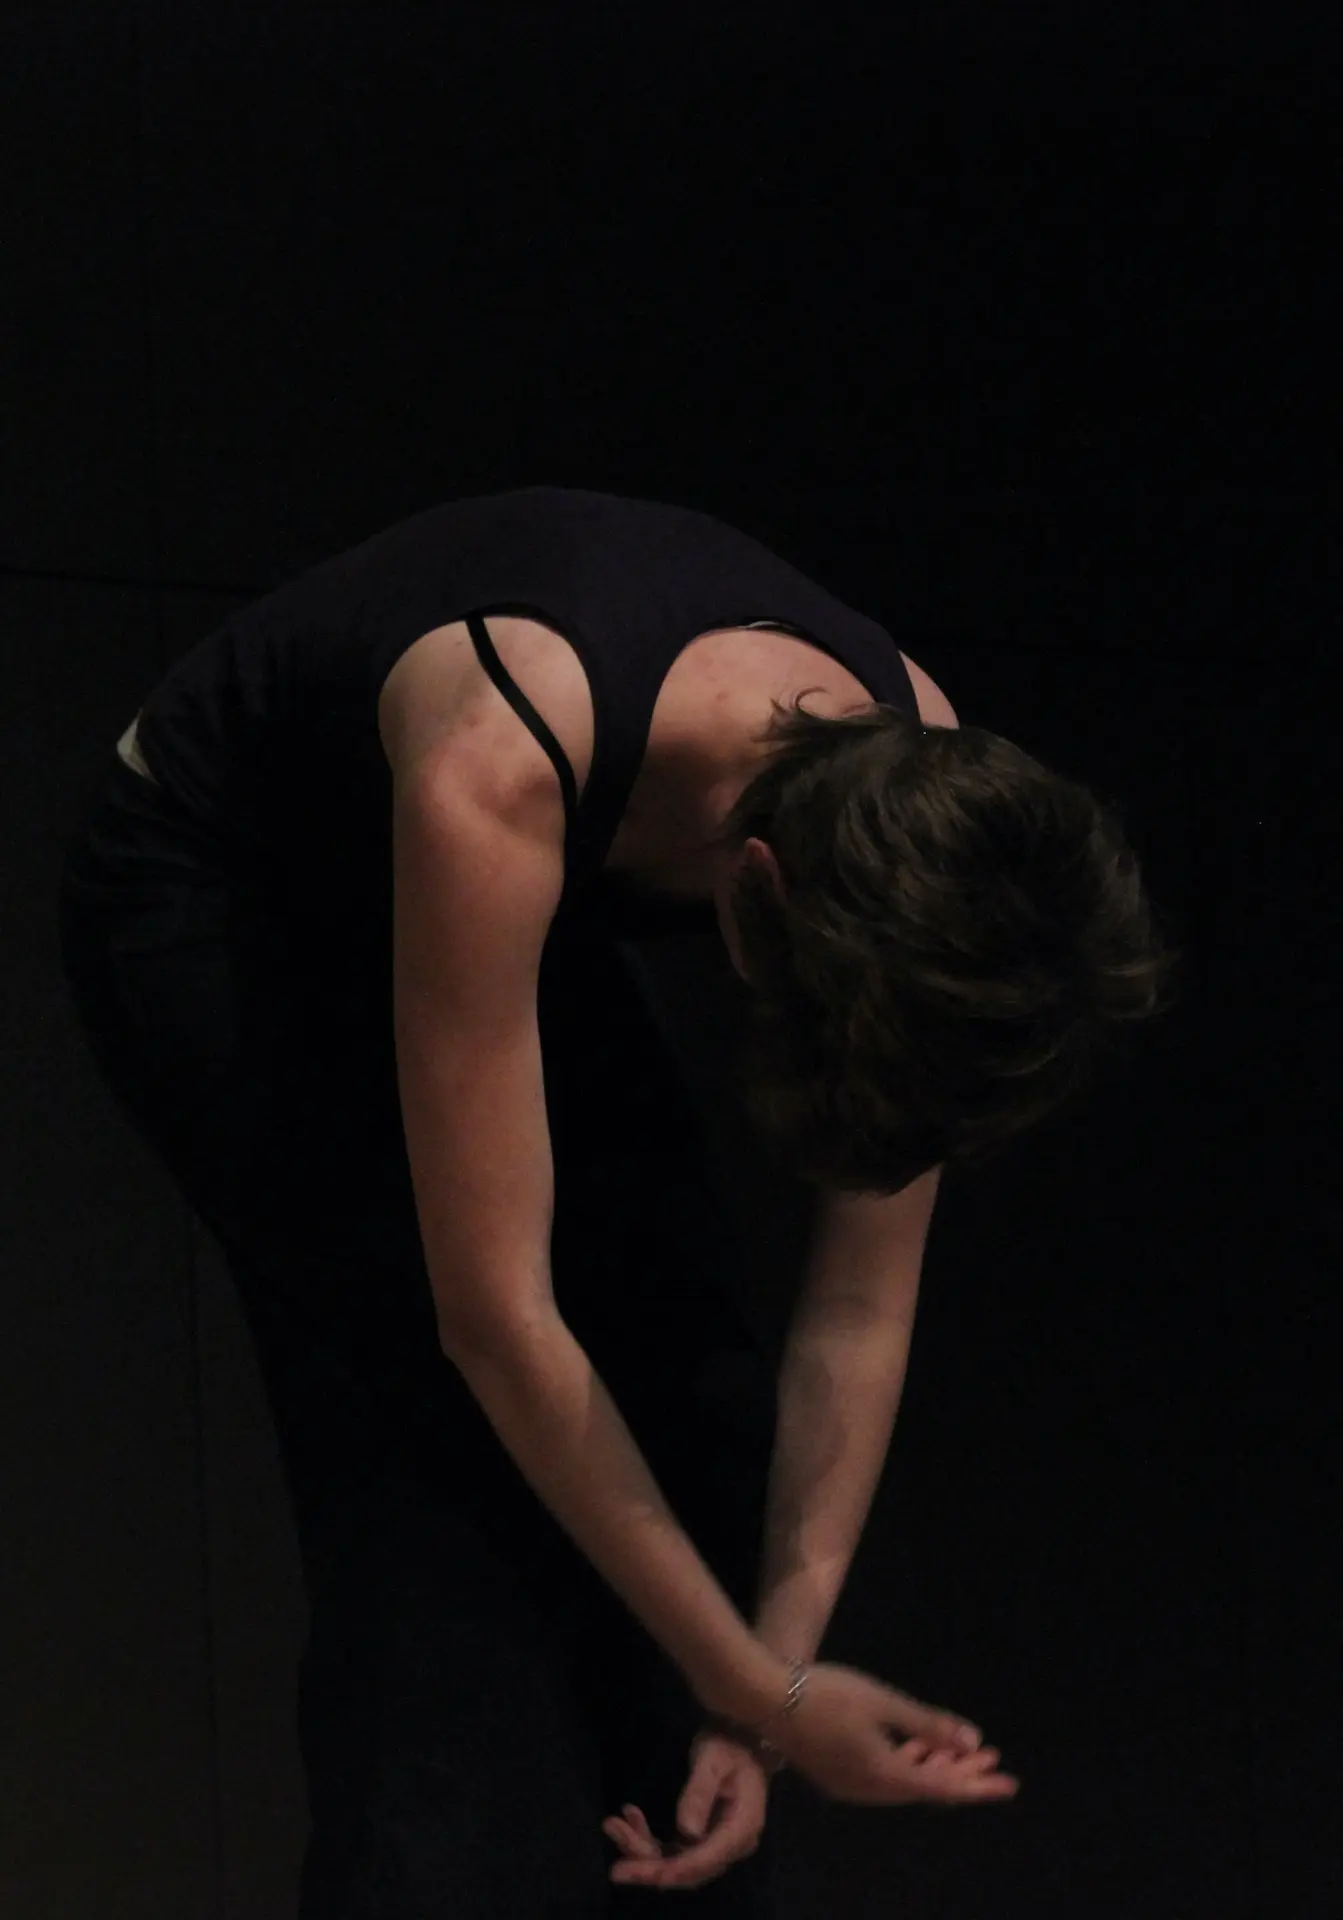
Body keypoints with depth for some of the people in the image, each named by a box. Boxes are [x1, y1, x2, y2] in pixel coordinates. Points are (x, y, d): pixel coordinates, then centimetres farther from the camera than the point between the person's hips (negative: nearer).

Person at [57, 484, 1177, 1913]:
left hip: (525, 919, 5)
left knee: (695, 1419, -8)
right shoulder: (504, 774, -43)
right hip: (217, 907, -5)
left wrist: (758, 1691, -21)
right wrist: (766, 1691, -34)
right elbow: (497, 1317, -39)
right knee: (468, 1443, -19)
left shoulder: (929, 803, -26)